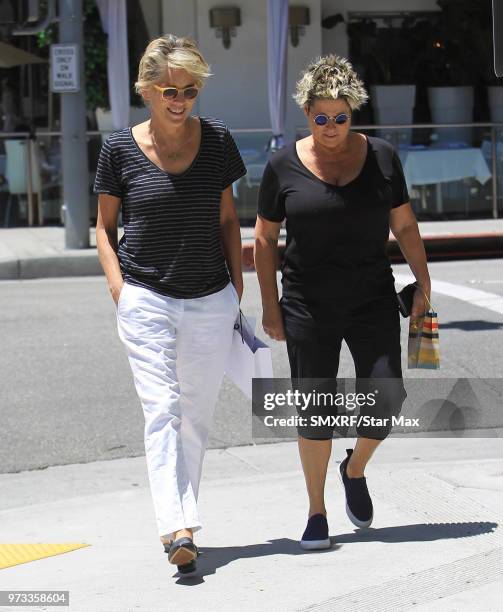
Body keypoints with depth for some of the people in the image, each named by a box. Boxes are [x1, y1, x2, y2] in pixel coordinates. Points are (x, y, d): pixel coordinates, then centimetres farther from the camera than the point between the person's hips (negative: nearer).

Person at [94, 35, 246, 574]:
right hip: (146, 299, -3)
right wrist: (118, 286, -5)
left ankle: (182, 520, 21)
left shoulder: (216, 139, 3)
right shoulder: (120, 149, -3)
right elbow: (105, 226, 7)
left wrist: (237, 286, 7)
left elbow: (227, 219, 12)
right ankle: (176, 529, -23)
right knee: (162, 411, -14)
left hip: (211, 300, 3)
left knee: (197, 417, 8)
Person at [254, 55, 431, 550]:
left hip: (373, 300, 1)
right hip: (308, 306, -1)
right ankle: (316, 511, 14)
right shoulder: (284, 165, -1)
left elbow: (405, 226, 9)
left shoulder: (381, 156, 3)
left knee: (386, 397, -8)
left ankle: (356, 469, 22)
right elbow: (264, 239, 5)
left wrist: (423, 284, 2)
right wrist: (270, 306, 2)